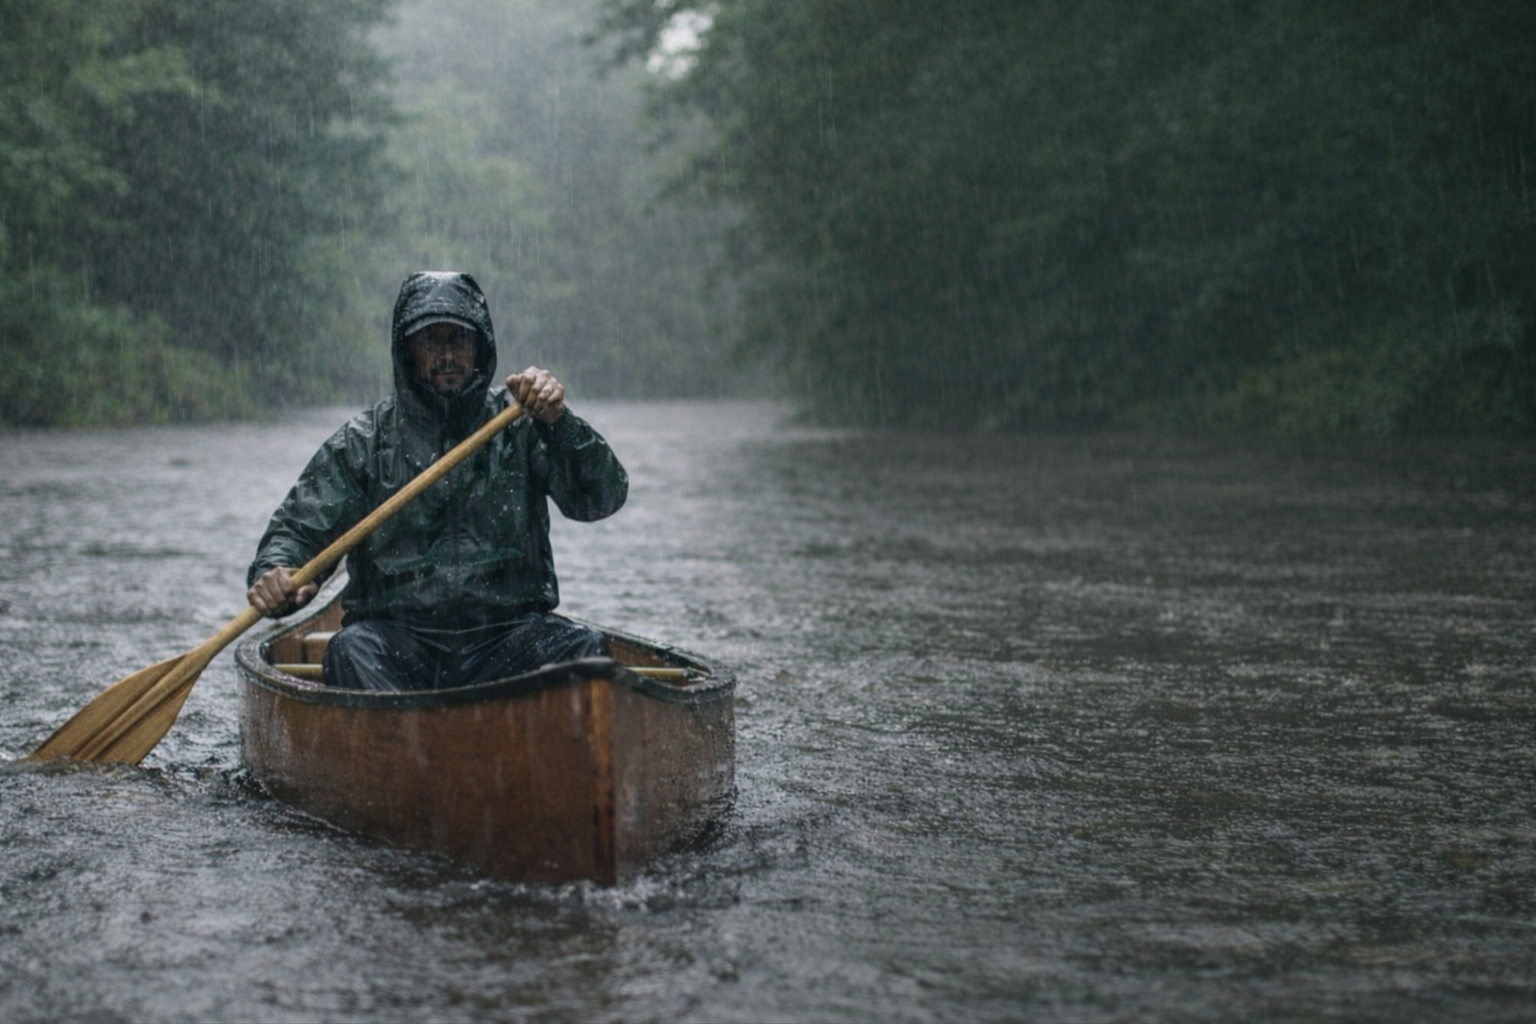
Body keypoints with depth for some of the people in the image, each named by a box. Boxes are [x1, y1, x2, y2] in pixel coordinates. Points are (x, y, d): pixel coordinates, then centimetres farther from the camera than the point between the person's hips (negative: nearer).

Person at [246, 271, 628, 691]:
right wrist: (274, 573, -15)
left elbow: (603, 497, -1)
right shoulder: (364, 441, 10)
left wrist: (557, 422, -19)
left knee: (585, 648, -27)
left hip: (506, 639, 0)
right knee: (351, 651, -31)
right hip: (399, 638, 0)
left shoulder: (519, 425, 8)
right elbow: (298, 525, 9)